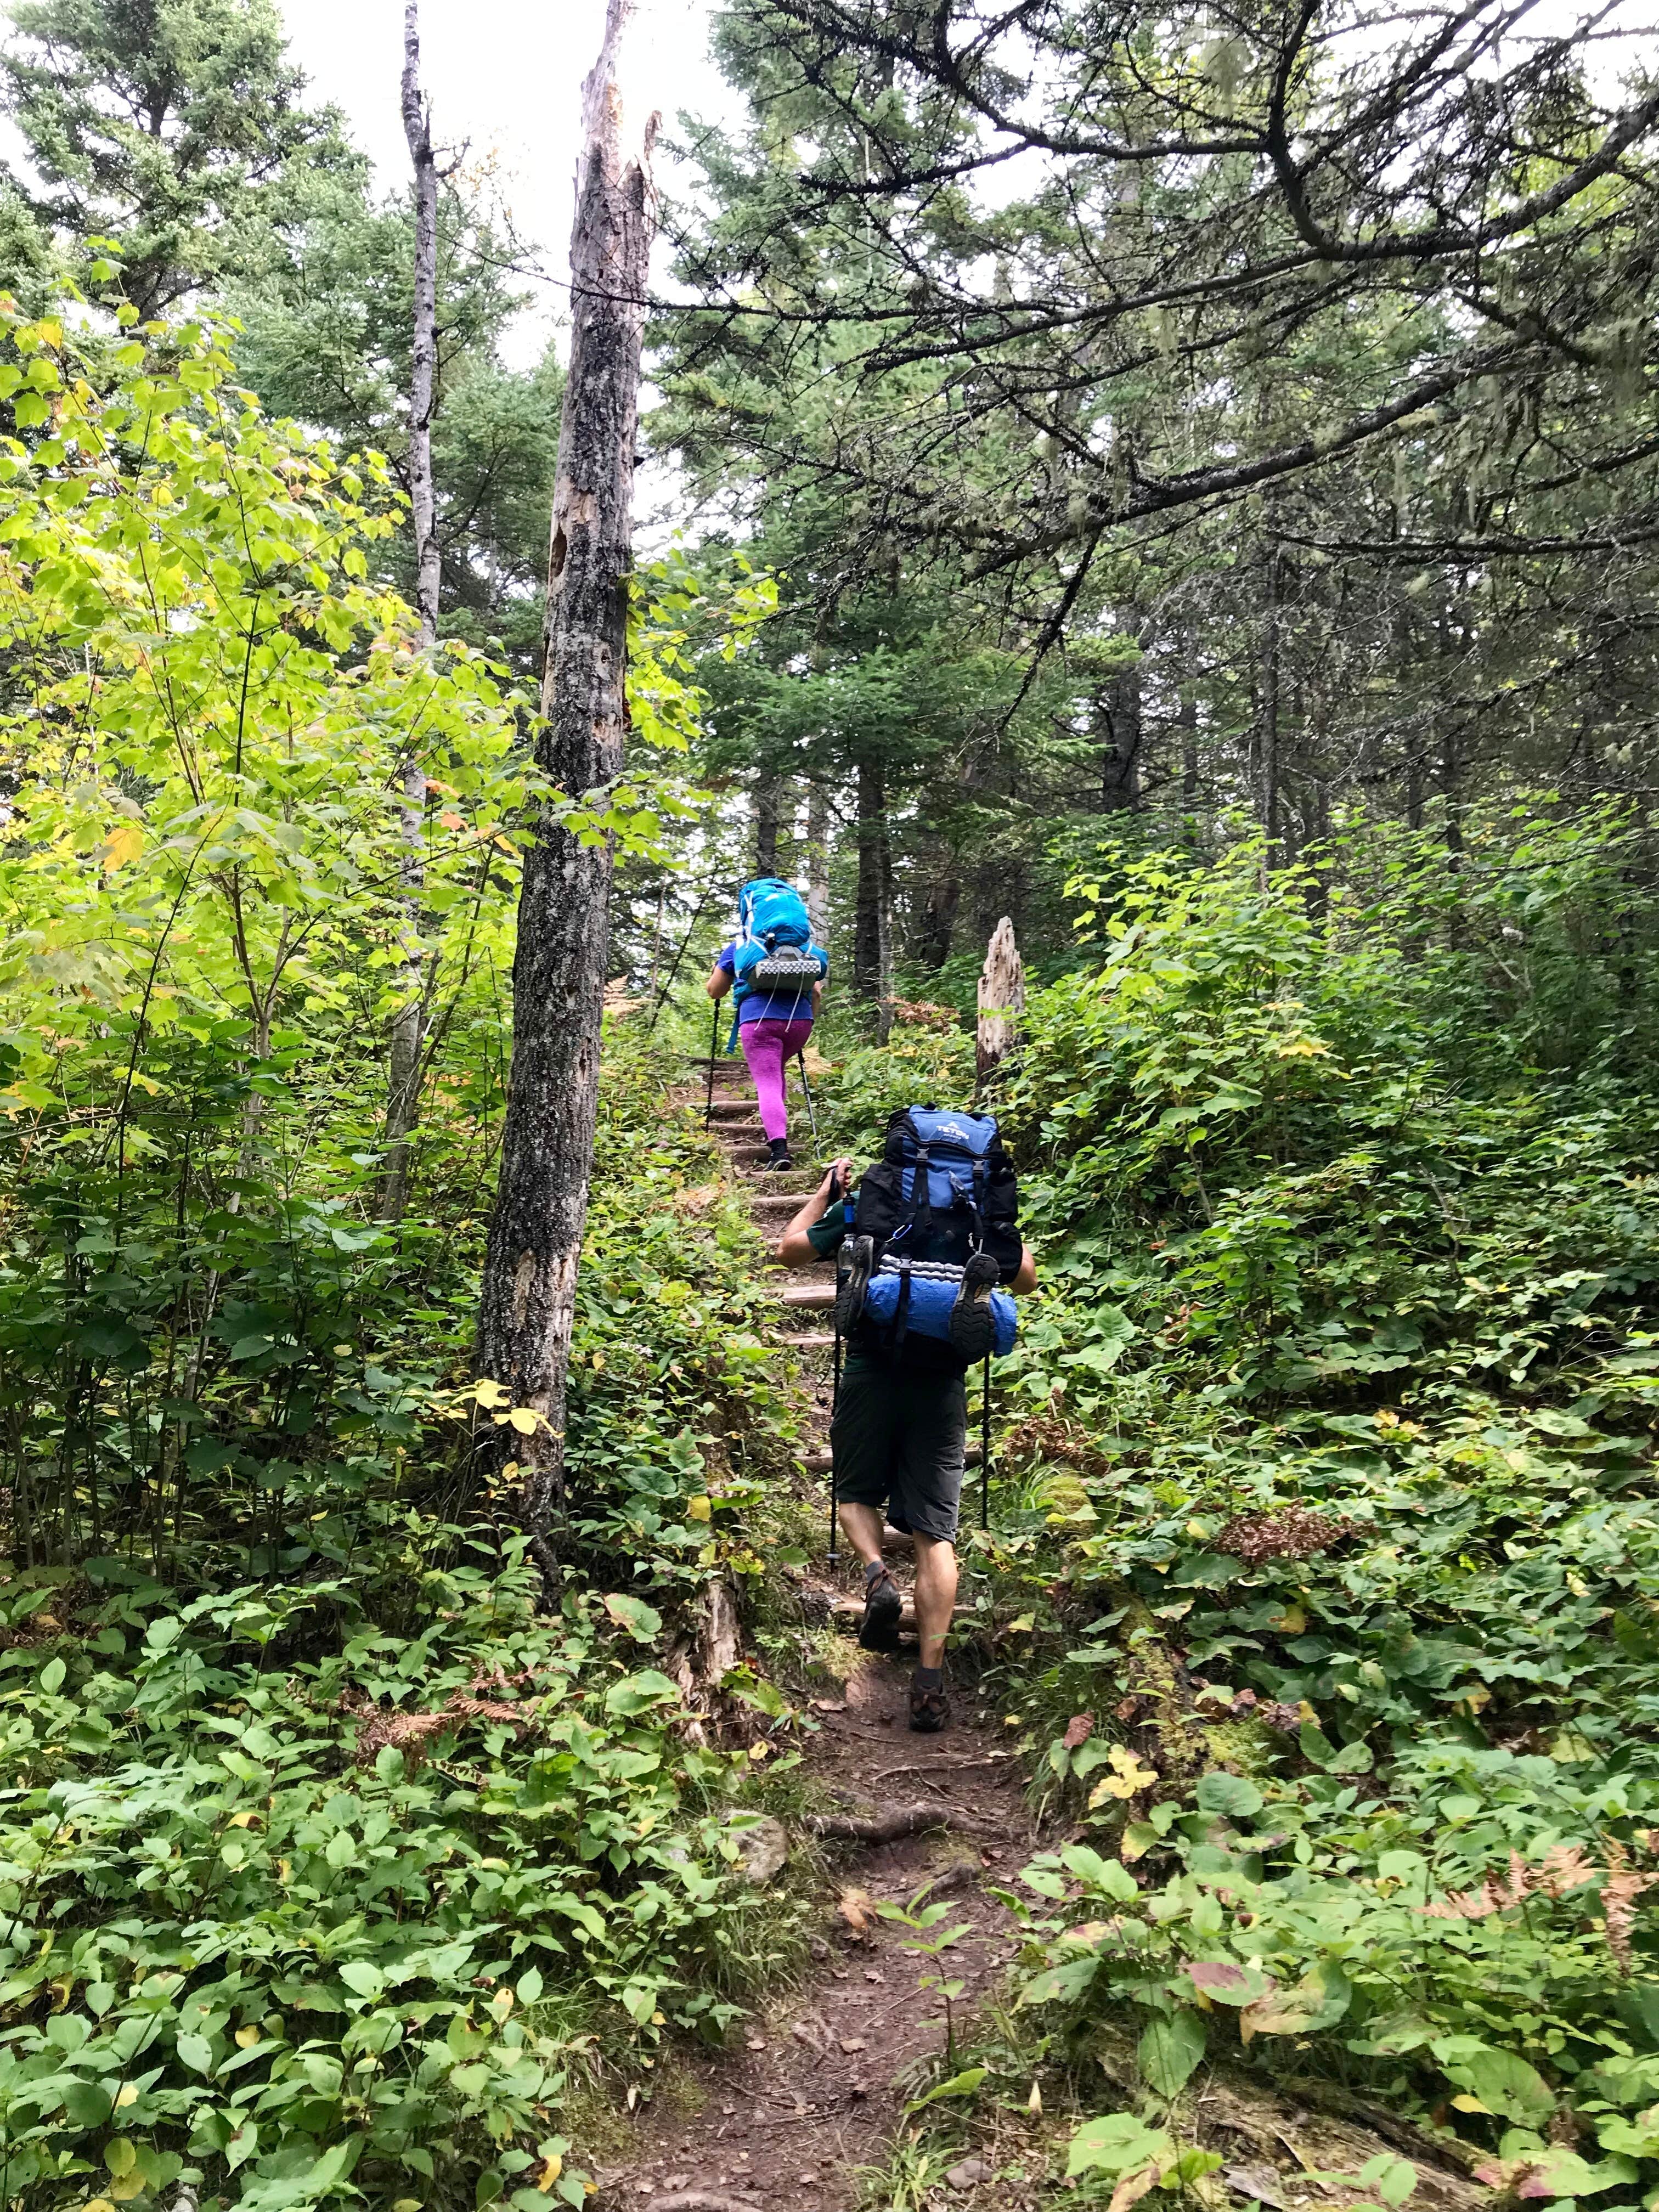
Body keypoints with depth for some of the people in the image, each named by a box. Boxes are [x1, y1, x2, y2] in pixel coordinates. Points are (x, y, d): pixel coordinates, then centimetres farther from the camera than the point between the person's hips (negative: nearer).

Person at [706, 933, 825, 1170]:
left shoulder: (738, 949, 19)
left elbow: (714, 992, 23)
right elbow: (816, 994, 25)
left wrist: (714, 972, 42)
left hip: (759, 1019, -3)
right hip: (800, 1018, 3)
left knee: (768, 1084, -8)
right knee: (776, 1071, 28)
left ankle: (780, 1149, -26)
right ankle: (776, 1131, 19)